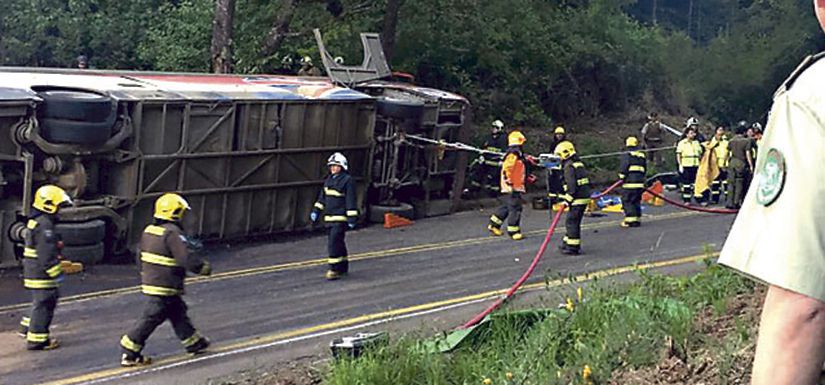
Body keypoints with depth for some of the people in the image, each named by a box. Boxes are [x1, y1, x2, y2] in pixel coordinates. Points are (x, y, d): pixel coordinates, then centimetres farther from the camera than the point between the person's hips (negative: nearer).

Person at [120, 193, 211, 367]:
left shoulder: (149, 230, 9)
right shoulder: (172, 233, -20)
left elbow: (141, 257, 19)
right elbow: (186, 259, -25)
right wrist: (204, 267, -10)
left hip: (150, 282, 10)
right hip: (164, 287, -10)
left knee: (178, 313, 20)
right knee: (150, 319, -3)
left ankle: (194, 343, 31)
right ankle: (129, 354, 1)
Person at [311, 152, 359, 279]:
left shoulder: (347, 181, -9)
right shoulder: (329, 180, 15)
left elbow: (351, 200, -12)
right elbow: (322, 197, 23)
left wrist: (352, 217, -14)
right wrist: (316, 211, 18)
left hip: (341, 218, -8)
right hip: (329, 217, 8)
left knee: (334, 242, -14)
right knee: (337, 242, 13)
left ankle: (335, 269, -12)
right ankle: (343, 267, 24)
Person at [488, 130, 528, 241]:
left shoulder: (517, 154, 17)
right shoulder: (513, 154, -16)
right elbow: (506, 169, -24)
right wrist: (509, 183, -25)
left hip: (516, 186, 11)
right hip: (512, 187, -11)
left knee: (507, 206, 17)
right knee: (515, 208, -7)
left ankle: (494, 224, 26)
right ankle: (513, 231, -1)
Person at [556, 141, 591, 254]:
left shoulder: (569, 166, -14)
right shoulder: (579, 164, 17)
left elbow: (571, 185, -21)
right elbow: (586, 181, 21)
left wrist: (567, 199, -16)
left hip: (578, 199, -10)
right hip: (584, 196, 10)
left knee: (571, 222, -5)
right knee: (573, 222, 17)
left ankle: (573, 247, -4)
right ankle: (567, 243, 25)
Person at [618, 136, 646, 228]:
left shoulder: (626, 155, -5)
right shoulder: (642, 156, 15)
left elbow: (623, 168, -13)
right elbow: (644, 169, 20)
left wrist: (622, 177, -3)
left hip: (629, 182, -6)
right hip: (640, 183, 6)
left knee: (627, 201, -3)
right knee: (637, 201, 13)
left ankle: (630, 220, -9)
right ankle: (637, 219, 13)